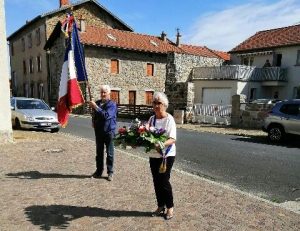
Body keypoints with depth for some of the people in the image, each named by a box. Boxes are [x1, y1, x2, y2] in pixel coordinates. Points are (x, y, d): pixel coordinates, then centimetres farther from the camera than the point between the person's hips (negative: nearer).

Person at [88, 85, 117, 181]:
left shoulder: (112, 104, -9)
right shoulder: (97, 103, 6)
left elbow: (106, 115, -26)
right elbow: (94, 115, 21)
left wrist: (96, 107, -26)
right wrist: (93, 121, 2)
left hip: (109, 131, -5)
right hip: (98, 131, 5)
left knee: (109, 153, 4)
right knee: (99, 152, 14)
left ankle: (110, 172, 14)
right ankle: (99, 171, 26)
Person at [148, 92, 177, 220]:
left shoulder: (169, 119, -11)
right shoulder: (151, 119, 6)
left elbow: (172, 139, -18)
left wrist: (161, 144, -35)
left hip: (167, 155, -5)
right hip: (153, 155, 6)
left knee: (164, 181, 0)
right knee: (156, 182, 11)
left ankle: (170, 207, 22)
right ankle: (161, 206, 28)